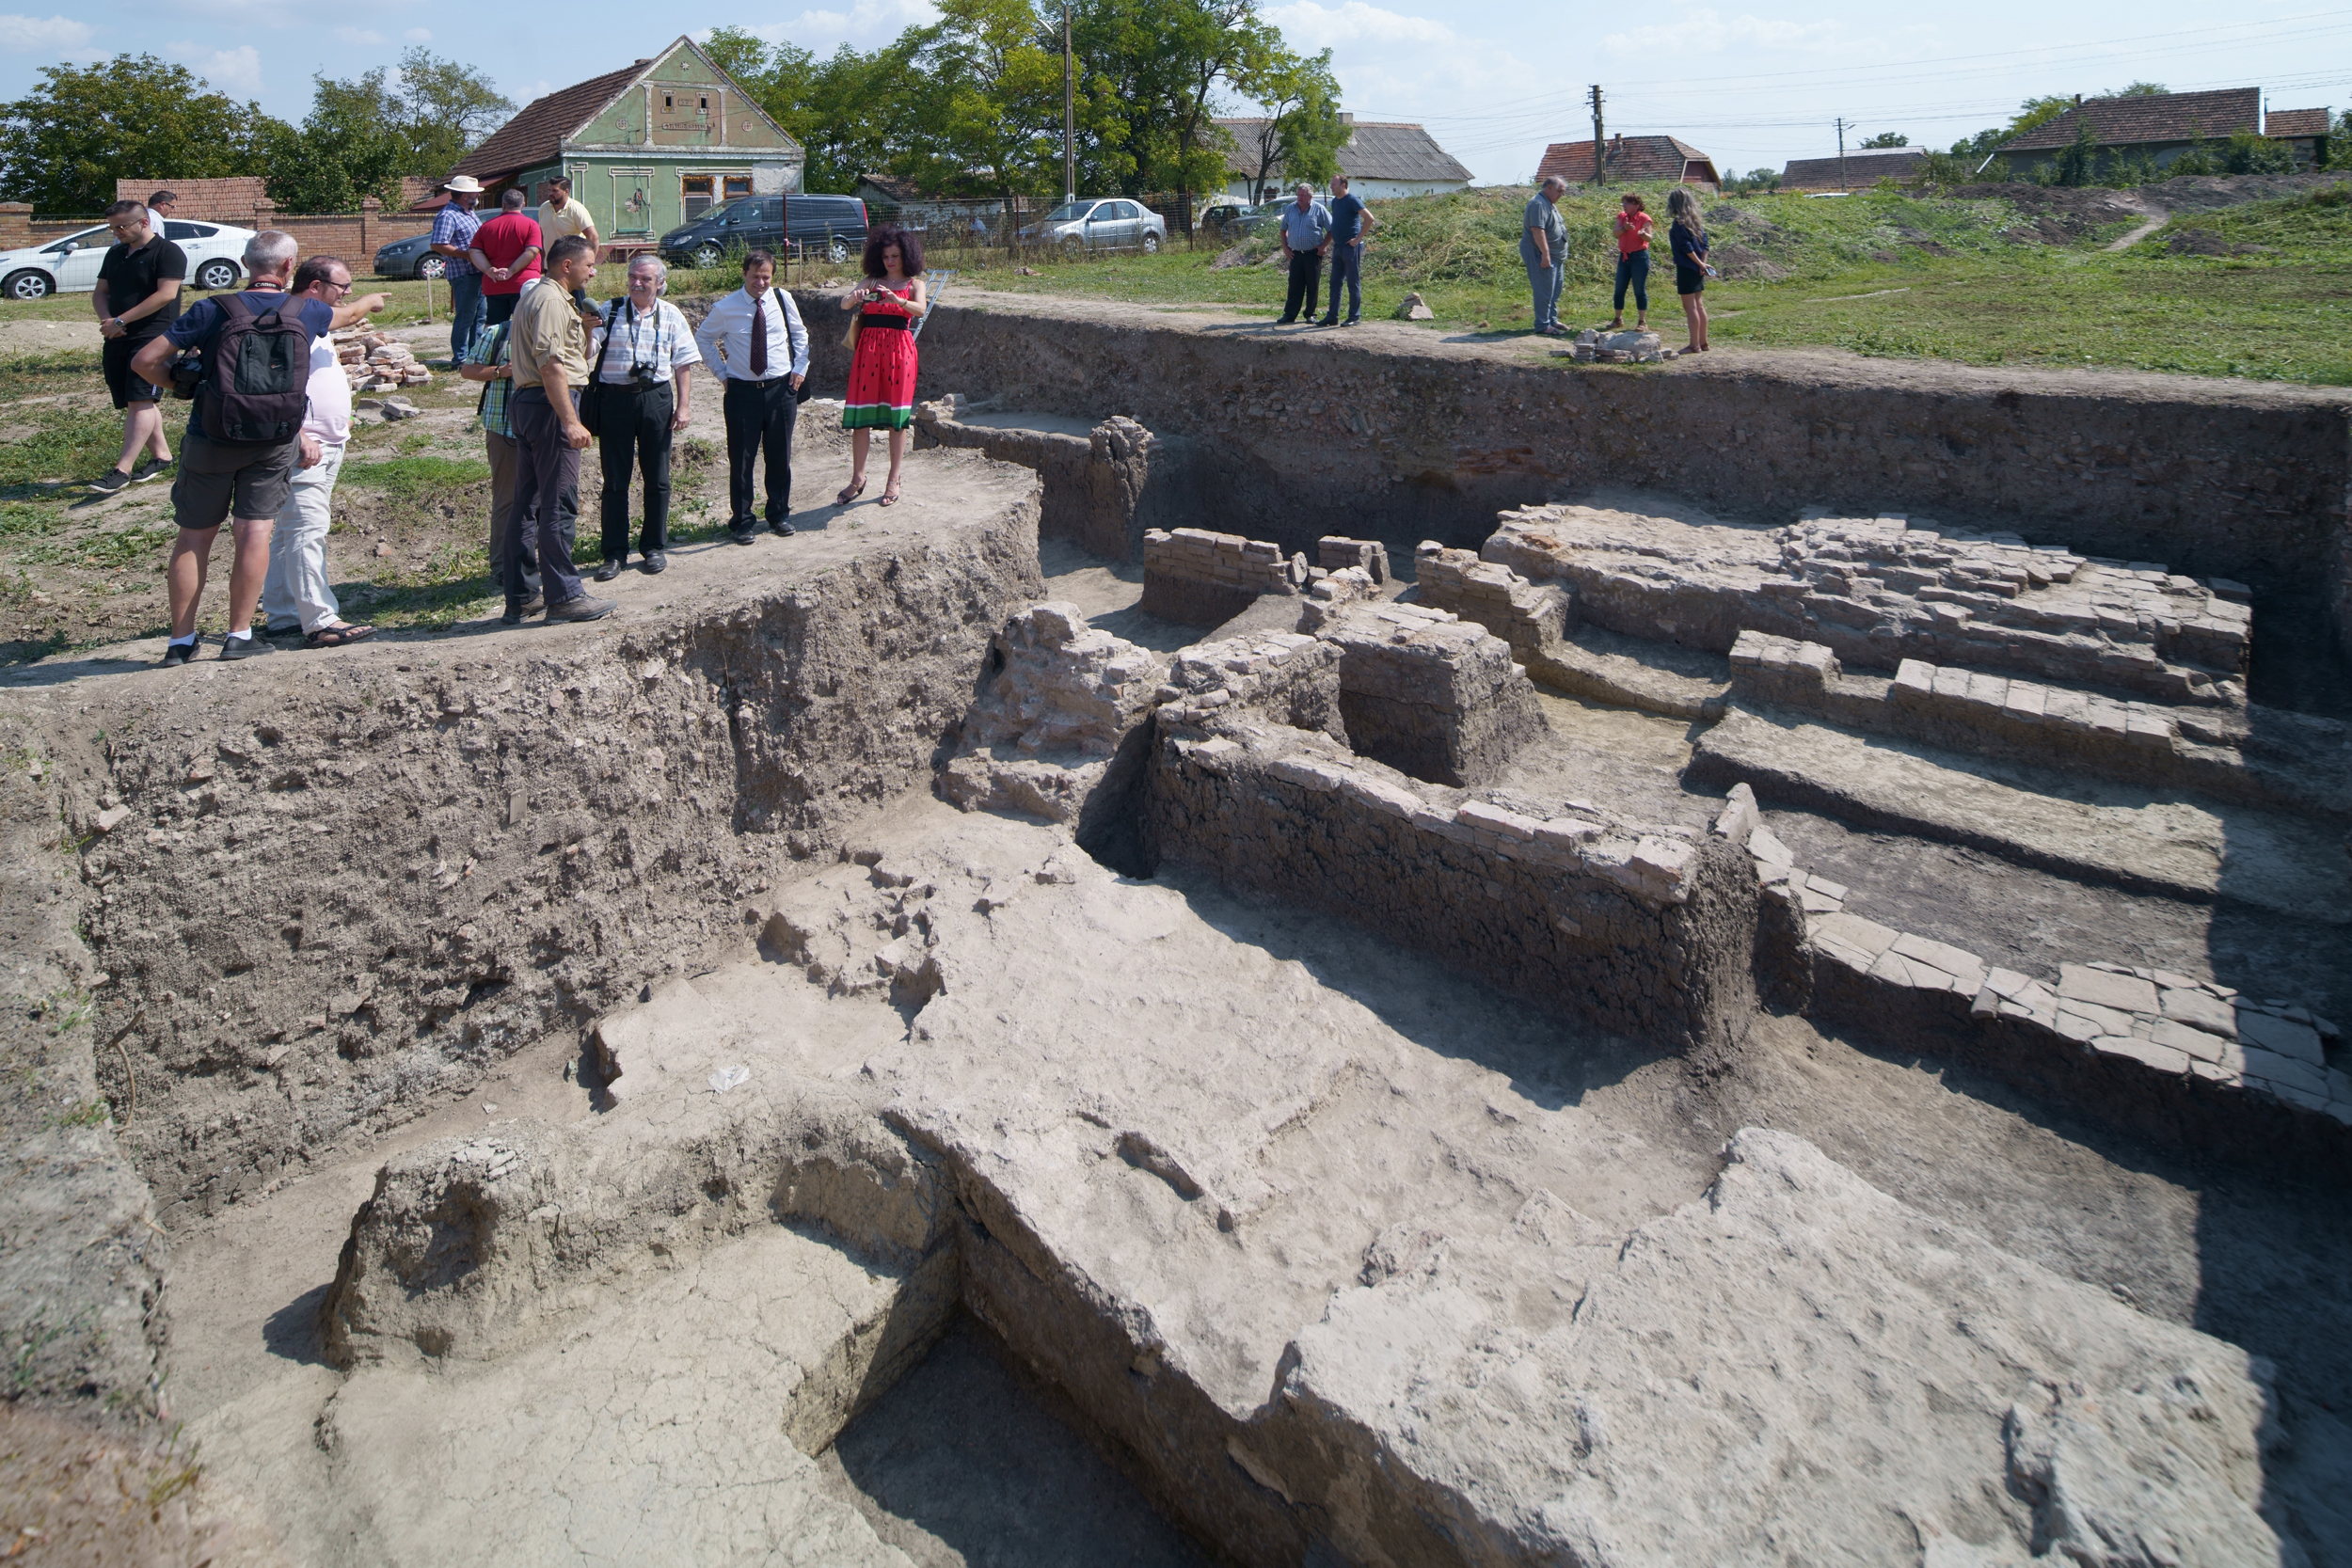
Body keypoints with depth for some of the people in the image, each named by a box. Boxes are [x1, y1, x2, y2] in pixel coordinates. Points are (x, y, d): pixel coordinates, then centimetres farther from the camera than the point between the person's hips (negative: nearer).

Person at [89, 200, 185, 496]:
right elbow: (99, 292, 20)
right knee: (136, 403, 10)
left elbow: (166, 294, -15)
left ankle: (123, 469, -17)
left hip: (153, 337, -8)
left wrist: (120, 321, -14)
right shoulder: (115, 254, 18)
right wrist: (106, 319, -3)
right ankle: (161, 455, 21)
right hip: (117, 340, 8)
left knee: (140, 400, -14)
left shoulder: (167, 252, -5)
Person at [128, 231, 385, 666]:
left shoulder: (212, 311, -7)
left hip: (210, 440, 0)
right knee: (255, 530, 3)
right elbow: (347, 313, 24)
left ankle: (181, 640, 13)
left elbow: (144, 360, -9)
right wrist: (372, 301, 45)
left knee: (194, 536, 8)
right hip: (275, 444, 1)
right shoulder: (306, 313, -1)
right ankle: (239, 634, 1)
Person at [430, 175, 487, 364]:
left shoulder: (469, 214, 17)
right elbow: (438, 245, -20)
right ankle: (460, 358, 2)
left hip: (479, 272, 9)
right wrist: (466, 255, -23)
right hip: (464, 275, -9)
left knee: (479, 316, 14)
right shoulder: (447, 216, -13)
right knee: (465, 317, -5)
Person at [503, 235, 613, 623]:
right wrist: (571, 421, -25)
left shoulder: (536, 296, 22)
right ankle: (564, 596, -2)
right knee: (557, 504, -7)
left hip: (525, 402, 11)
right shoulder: (552, 300, -11)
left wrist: (583, 324, 21)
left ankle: (517, 598, 15)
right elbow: (551, 364, -22)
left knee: (526, 504, 11)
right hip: (549, 404, -11)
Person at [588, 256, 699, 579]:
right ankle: (615, 553, 7)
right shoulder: (610, 312, 6)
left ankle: (654, 546, 20)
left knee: (657, 477, 7)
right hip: (615, 398, 0)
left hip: (656, 399, 0)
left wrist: (682, 406, -2)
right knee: (615, 479, 2)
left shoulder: (671, 316, 7)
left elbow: (684, 364, 5)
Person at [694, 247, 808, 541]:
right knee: (741, 459, 2)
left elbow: (800, 335, 17)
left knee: (780, 457, 10)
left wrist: (800, 367, 6)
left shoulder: (783, 300, 1)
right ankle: (743, 521, 14)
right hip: (742, 392, -2)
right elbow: (703, 339, 11)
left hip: (781, 388, 2)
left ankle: (779, 515, 26)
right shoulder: (725, 308, -5)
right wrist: (722, 372, 4)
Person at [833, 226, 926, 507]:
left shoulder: (915, 283, 7)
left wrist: (897, 300, -32)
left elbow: (920, 309, -14)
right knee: (860, 416, -1)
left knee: (897, 417, 0)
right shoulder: (871, 282, 13)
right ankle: (858, 479, 8)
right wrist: (854, 297, -23)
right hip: (868, 348, 2)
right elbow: (843, 304, 0)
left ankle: (893, 480, 9)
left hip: (899, 349, -2)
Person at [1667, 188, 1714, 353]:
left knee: (1690, 307, -4)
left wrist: (1700, 264, -12)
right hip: (1697, 269, 8)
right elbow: (1705, 244, 6)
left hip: (1686, 269, -8)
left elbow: (1686, 247, -18)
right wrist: (1702, 263, 1)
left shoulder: (1679, 223, -13)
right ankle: (1703, 342, 19)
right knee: (1699, 305, 13)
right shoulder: (1695, 222, 10)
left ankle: (1694, 345, -3)